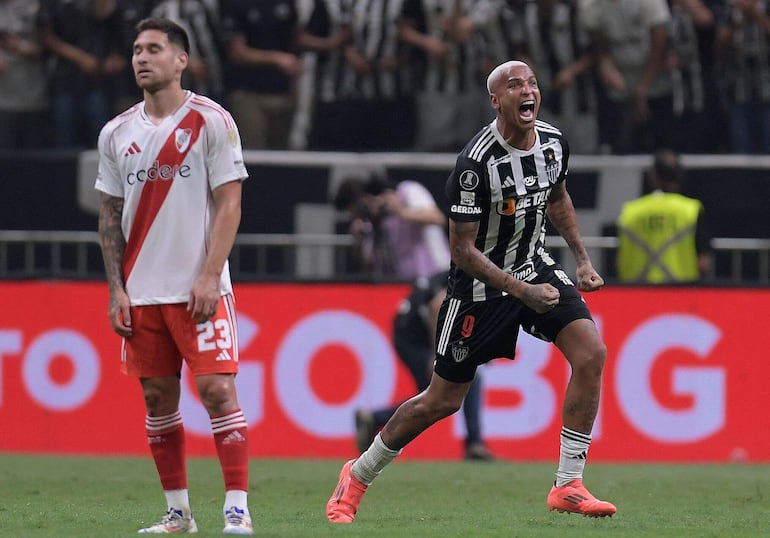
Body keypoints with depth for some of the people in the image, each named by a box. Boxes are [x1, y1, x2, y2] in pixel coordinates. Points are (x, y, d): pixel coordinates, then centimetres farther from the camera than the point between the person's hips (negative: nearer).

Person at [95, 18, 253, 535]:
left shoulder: (211, 121, -3)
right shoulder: (117, 134, 9)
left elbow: (229, 204, -6)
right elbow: (111, 216, 13)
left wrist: (209, 278, -14)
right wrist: (117, 289, 4)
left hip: (200, 288, -4)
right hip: (140, 293, 4)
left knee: (217, 390, -11)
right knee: (158, 398, 6)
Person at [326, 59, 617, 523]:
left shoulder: (554, 142, -5)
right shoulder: (476, 163, -26)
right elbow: (462, 250, -22)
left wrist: (582, 258, 12)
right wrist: (521, 291, -27)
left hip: (536, 267, 6)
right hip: (481, 285, -6)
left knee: (591, 353, -16)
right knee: (443, 400, 2)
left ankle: (569, 485, -9)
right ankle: (357, 477, 24)